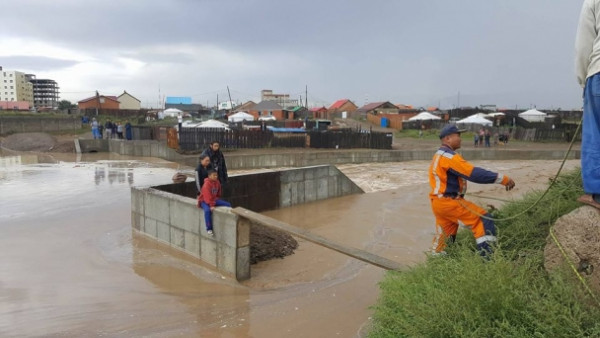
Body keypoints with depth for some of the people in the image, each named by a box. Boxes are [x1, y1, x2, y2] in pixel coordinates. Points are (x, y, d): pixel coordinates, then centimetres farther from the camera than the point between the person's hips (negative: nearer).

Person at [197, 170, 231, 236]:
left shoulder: (217, 182, 1)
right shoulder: (206, 184, -22)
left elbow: (218, 193, 16)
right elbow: (207, 196, -27)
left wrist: (217, 200, 7)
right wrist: (211, 205, -30)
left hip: (214, 199, 7)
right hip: (204, 201, -7)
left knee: (228, 204, -5)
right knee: (207, 210, -39)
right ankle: (209, 229, -28)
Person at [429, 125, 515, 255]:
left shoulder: (439, 155, 18)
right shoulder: (449, 156, -16)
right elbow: (473, 173, -22)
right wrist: (502, 179, -21)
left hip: (439, 202, 10)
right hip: (449, 202, -10)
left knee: (444, 233, 17)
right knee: (483, 218, -5)